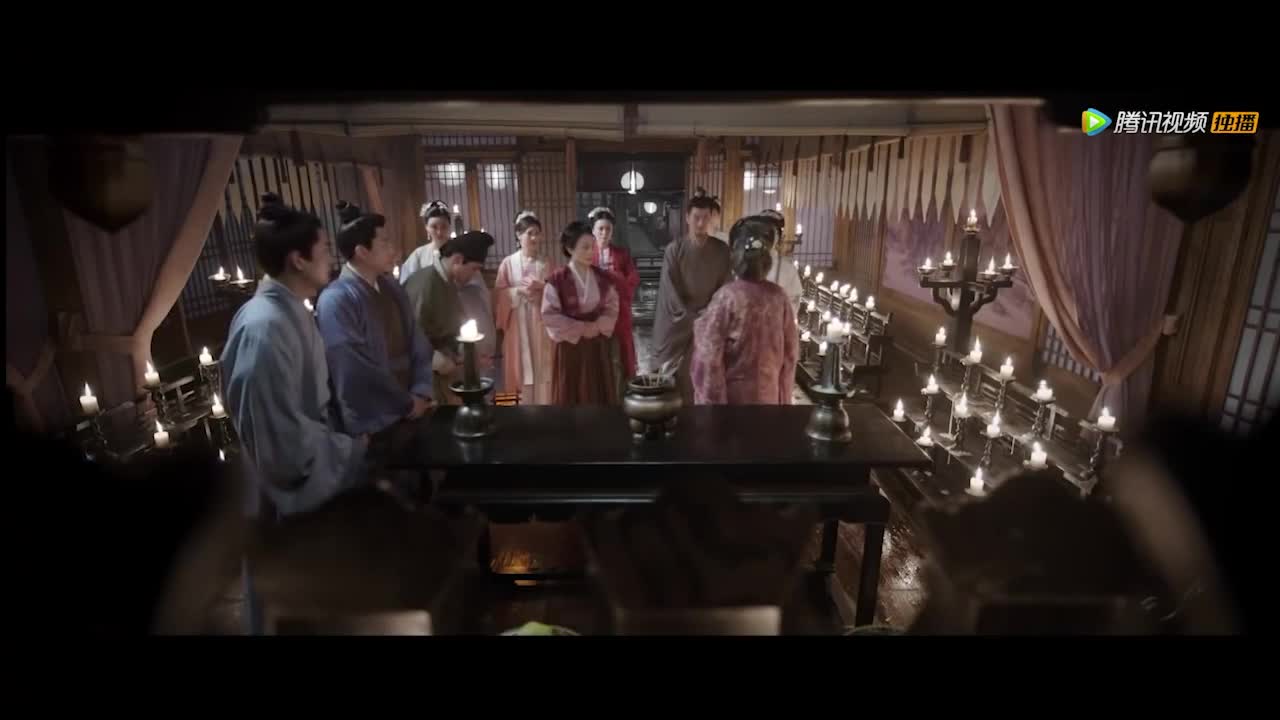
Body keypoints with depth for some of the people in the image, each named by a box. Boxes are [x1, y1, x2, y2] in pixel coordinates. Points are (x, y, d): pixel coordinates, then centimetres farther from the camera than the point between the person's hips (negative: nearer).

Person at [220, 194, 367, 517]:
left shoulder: (294, 311, 4)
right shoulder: (265, 328, -27)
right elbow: (283, 439, -28)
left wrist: (345, 444, 2)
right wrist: (350, 449, -15)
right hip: (298, 496, -9)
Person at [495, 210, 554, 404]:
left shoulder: (546, 263, 2)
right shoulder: (508, 263, -2)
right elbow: (500, 293, -2)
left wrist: (541, 287, -13)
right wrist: (519, 290, -16)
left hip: (542, 320, 1)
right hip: (518, 321, -1)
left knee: (542, 366, 5)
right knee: (522, 367, 5)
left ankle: (543, 401, 16)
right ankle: (523, 401, 16)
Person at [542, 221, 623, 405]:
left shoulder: (603, 278, 2)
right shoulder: (557, 280, -11)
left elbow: (612, 308, 7)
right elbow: (549, 315, -13)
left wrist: (598, 326, -11)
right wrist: (580, 328, -14)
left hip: (599, 346, 4)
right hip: (569, 346, -3)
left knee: (601, 397, 8)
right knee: (571, 398, 3)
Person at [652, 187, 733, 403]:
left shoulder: (722, 251, 0)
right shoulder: (674, 250, -6)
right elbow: (671, 292, -9)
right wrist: (693, 317, -12)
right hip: (676, 325, -1)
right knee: (673, 376, 1)